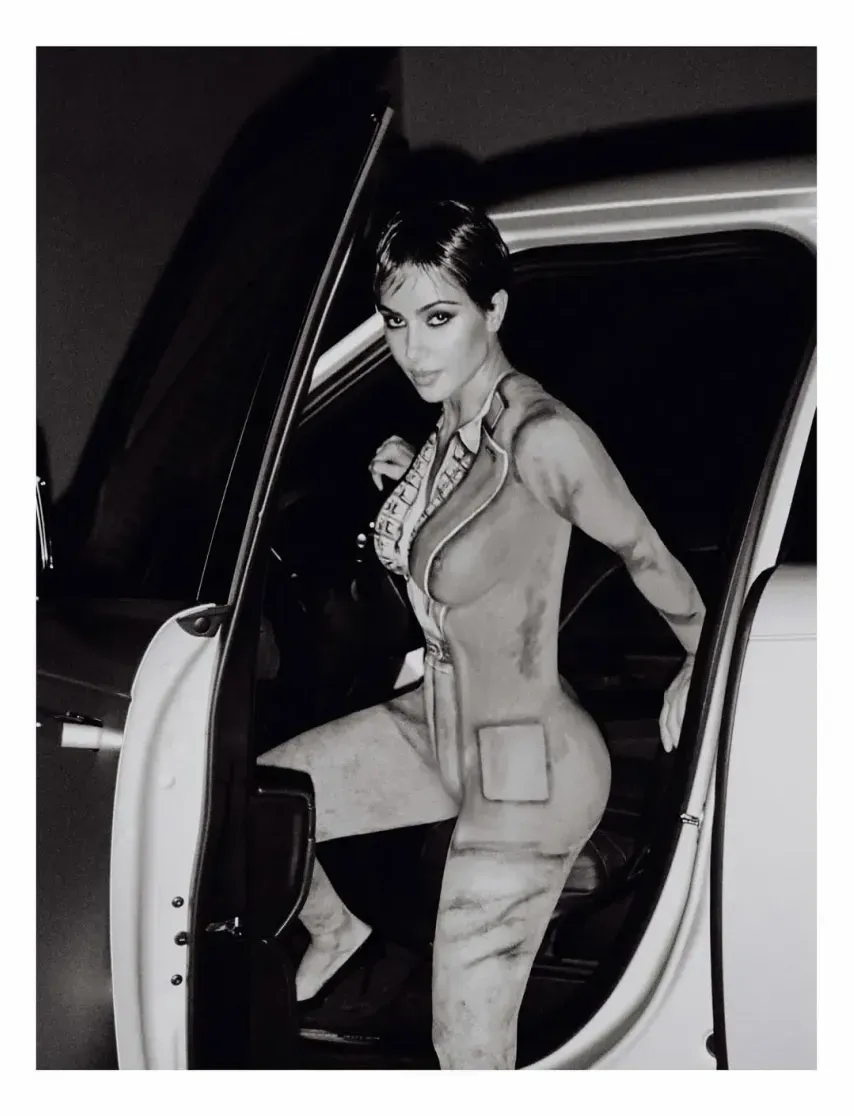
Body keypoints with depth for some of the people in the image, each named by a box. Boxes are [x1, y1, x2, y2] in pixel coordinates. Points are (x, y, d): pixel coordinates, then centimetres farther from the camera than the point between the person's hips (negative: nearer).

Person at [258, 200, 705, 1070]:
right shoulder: (454, 422, -1)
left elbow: (645, 555, -10)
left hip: (525, 770, -8)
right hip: (442, 726, 8)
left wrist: (701, 663, 7)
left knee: (470, 1052, -1)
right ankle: (334, 929, 40)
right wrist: (412, 481, 1)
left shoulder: (541, 436, -26)